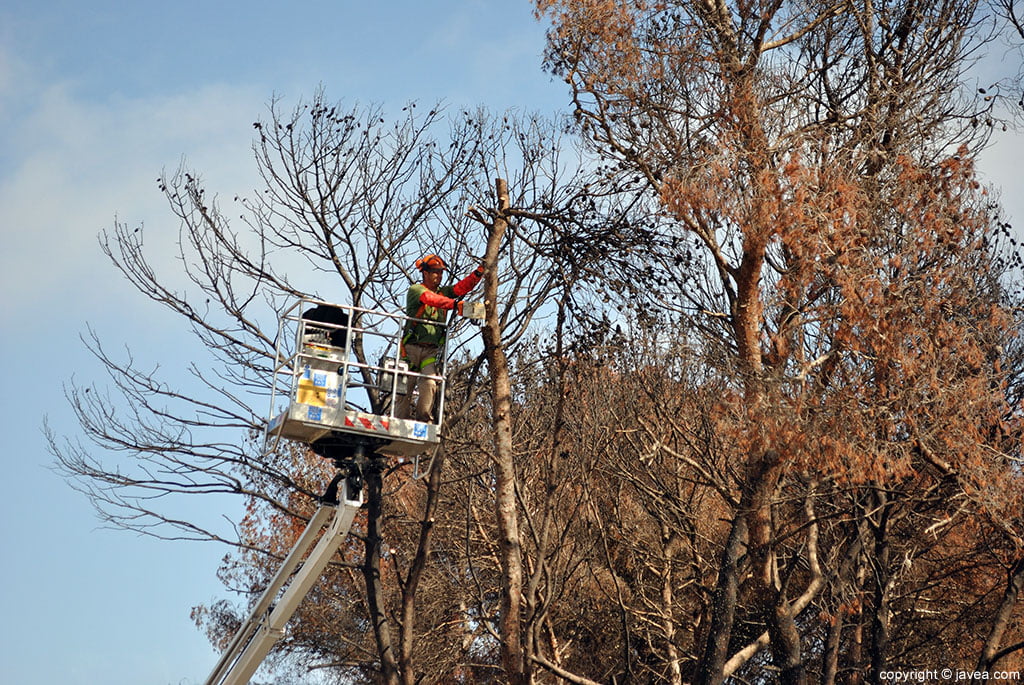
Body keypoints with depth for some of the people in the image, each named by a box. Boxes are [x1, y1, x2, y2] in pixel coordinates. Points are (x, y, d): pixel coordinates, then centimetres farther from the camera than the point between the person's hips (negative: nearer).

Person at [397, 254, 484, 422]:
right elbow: (431, 299, -22)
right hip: (411, 347, -3)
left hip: (432, 350, 3)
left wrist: (479, 272, -17)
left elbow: (462, 287, 0)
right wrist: (455, 304, -38)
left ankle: (424, 420, -4)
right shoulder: (415, 290, -1)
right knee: (405, 387, -2)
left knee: (429, 385, -15)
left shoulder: (443, 292, 16)